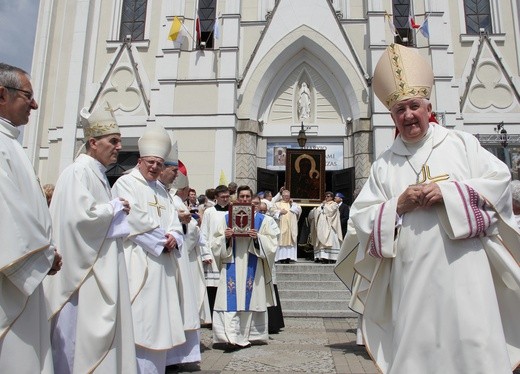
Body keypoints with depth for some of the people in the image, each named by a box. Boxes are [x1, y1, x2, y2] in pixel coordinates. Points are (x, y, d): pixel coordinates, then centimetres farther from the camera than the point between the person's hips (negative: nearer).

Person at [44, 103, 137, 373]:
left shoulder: (99, 174, 15)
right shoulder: (78, 172, -14)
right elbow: (81, 215, -26)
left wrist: (116, 210, 5)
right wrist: (115, 207, -12)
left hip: (101, 268, 10)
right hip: (84, 269, -10)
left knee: (98, 329, 14)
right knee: (82, 330, -1)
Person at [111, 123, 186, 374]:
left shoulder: (161, 191, 20)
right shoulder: (125, 183, -2)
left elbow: (174, 223, 14)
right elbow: (134, 220, -15)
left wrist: (173, 238, -7)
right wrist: (162, 239, -8)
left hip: (161, 263, 7)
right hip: (137, 262, -7)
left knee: (157, 316, 10)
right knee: (138, 318, -8)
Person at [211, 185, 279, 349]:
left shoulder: (262, 219, 7)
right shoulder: (226, 218, 9)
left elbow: (271, 242, 3)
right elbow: (215, 242, 8)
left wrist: (258, 237, -15)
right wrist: (225, 237, -12)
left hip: (252, 266, 0)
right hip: (232, 265, 0)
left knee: (251, 299, 4)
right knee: (232, 300, -7)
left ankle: (249, 335, 17)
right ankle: (232, 336, -7)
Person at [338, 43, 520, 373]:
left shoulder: (460, 142, 10)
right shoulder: (385, 163, 11)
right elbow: (361, 215, 7)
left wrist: (447, 190, -11)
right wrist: (397, 204, -10)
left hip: (463, 267, -1)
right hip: (412, 273, 2)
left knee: (474, 346, -2)